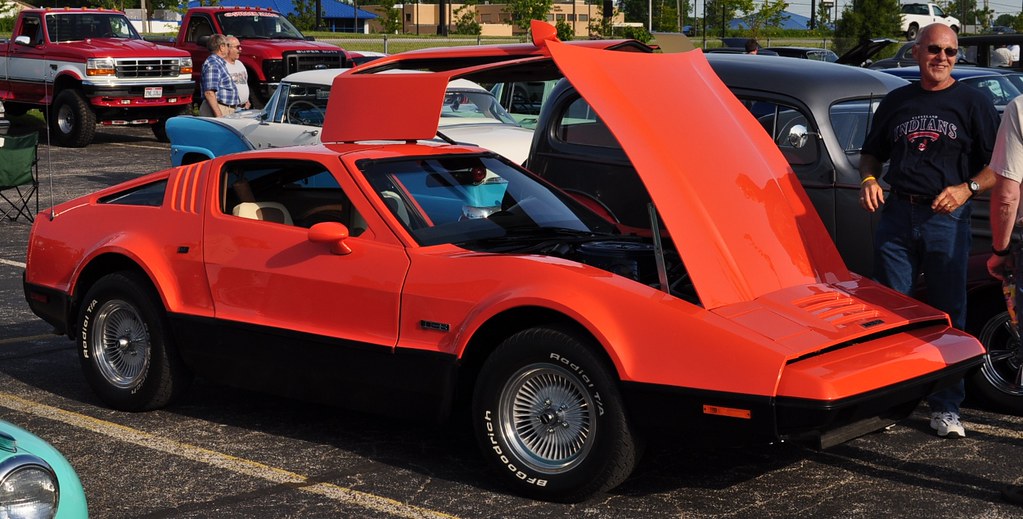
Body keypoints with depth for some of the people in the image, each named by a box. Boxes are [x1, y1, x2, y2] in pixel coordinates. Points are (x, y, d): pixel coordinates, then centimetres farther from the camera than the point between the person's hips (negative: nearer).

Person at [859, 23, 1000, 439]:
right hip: (897, 215, 3)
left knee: (947, 314, 1)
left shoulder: (972, 103, 2)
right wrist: (869, 179, 1)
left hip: (947, 219, -3)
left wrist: (967, 188, -17)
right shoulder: (896, 102, 12)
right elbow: (871, 153, 22)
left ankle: (945, 406, 7)